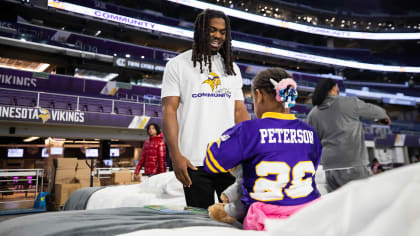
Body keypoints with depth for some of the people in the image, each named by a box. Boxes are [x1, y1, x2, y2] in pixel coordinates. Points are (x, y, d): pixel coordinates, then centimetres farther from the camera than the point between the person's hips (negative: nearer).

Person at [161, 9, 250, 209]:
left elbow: (239, 111, 14)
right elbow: (169, 111, -3)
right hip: (195, 162, -3)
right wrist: (176, 156, -12)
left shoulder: (232, 69, 16)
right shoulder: (178, 65, 4)